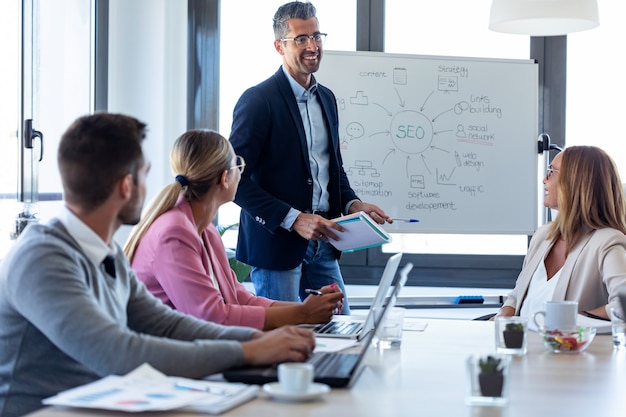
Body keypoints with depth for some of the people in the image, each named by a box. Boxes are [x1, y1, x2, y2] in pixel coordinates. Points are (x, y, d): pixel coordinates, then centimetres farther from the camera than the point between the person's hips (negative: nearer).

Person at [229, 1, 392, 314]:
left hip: (321, 242, 7)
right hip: (277, 243, -7)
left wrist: (352, 204, 3)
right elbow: (237, 179, -17)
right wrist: (292, 219, -21)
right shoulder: (258, 100, -12)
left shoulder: (326, 98, 12)